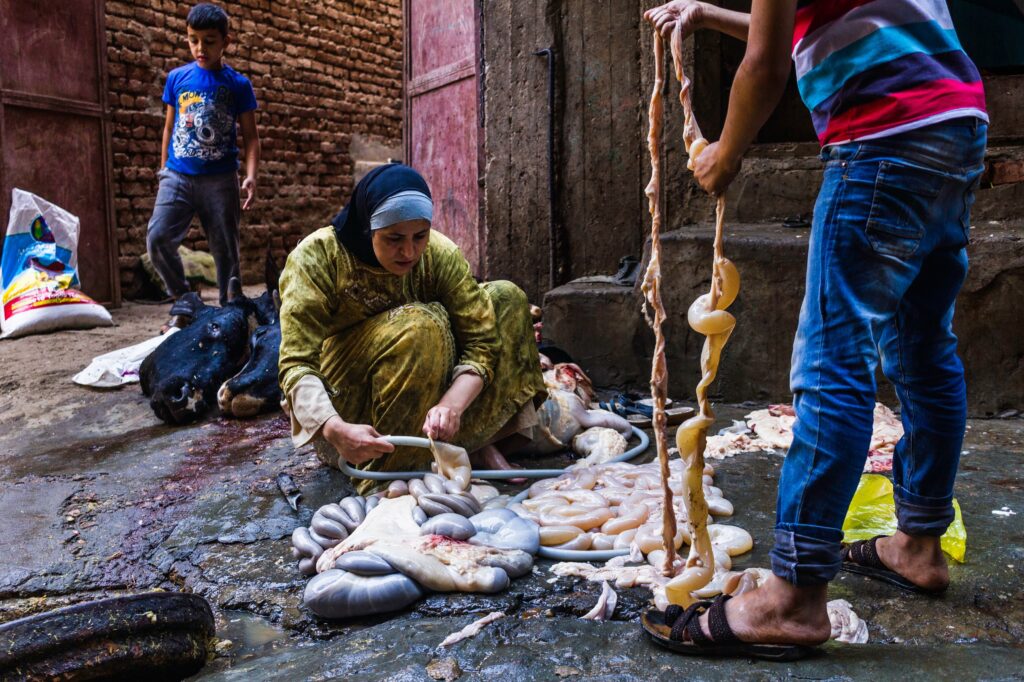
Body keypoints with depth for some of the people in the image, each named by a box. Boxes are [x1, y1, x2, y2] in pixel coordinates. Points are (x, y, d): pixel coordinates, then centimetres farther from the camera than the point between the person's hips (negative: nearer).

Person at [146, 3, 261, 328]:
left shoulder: (238, 84, 1)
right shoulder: (177, 77, 7)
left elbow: (250, 135, 1)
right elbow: (169, 126, 15)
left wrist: (251, 175, -13)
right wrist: (163, 169, 16)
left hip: (220, 180, -1)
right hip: (178, 176, 2)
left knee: (225, 250, 3)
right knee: (157, 239, -14)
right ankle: (183, 300, 4)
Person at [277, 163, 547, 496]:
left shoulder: (439, 254, -12)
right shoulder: (316, 257, -20)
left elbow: (480, 342, -19)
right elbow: (297, 365, -26)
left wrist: (451, 406, -39)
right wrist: (335, 430, -45)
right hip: (341, 403, -4)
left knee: (506, 297, -7)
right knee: (421, 325, -33)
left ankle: (477, 440, -13)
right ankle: (386, 471, -25)